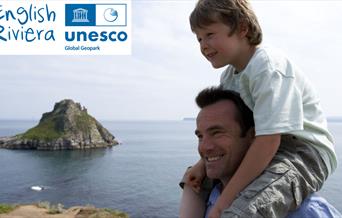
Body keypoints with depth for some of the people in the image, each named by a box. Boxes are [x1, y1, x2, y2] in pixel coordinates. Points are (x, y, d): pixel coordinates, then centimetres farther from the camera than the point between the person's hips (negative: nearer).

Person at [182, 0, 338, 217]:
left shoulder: (268, 68, -22)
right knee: (194, 177, 18)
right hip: (264, 150, 10)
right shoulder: (229, 76, 7)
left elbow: (268, 141, -30)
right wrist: (203, 163, -4)